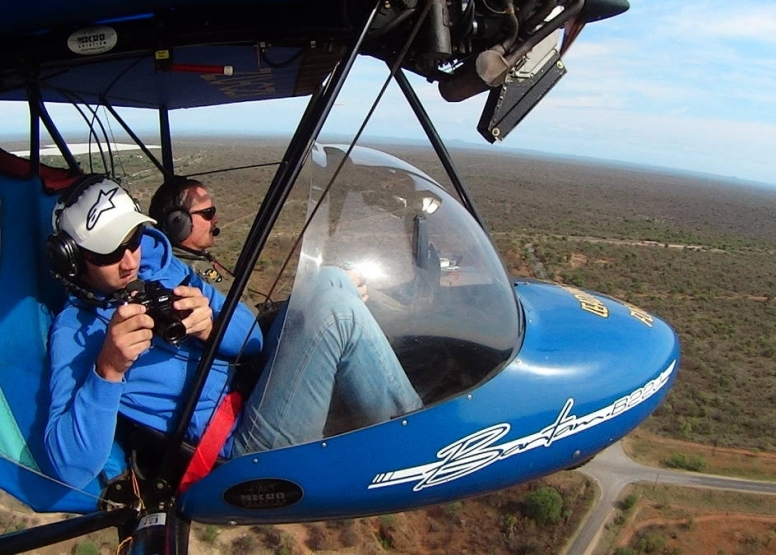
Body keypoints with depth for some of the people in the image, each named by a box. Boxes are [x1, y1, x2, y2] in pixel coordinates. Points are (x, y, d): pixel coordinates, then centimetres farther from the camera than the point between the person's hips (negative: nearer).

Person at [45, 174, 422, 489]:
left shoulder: (156, 259, 9)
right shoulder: (75, 330, -8)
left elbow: (251, 336, 5)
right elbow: (72, 469, -20)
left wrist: (210, 327, -17)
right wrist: (108, 369, -33)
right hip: (240, 449, -7)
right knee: (334, 308, -22)